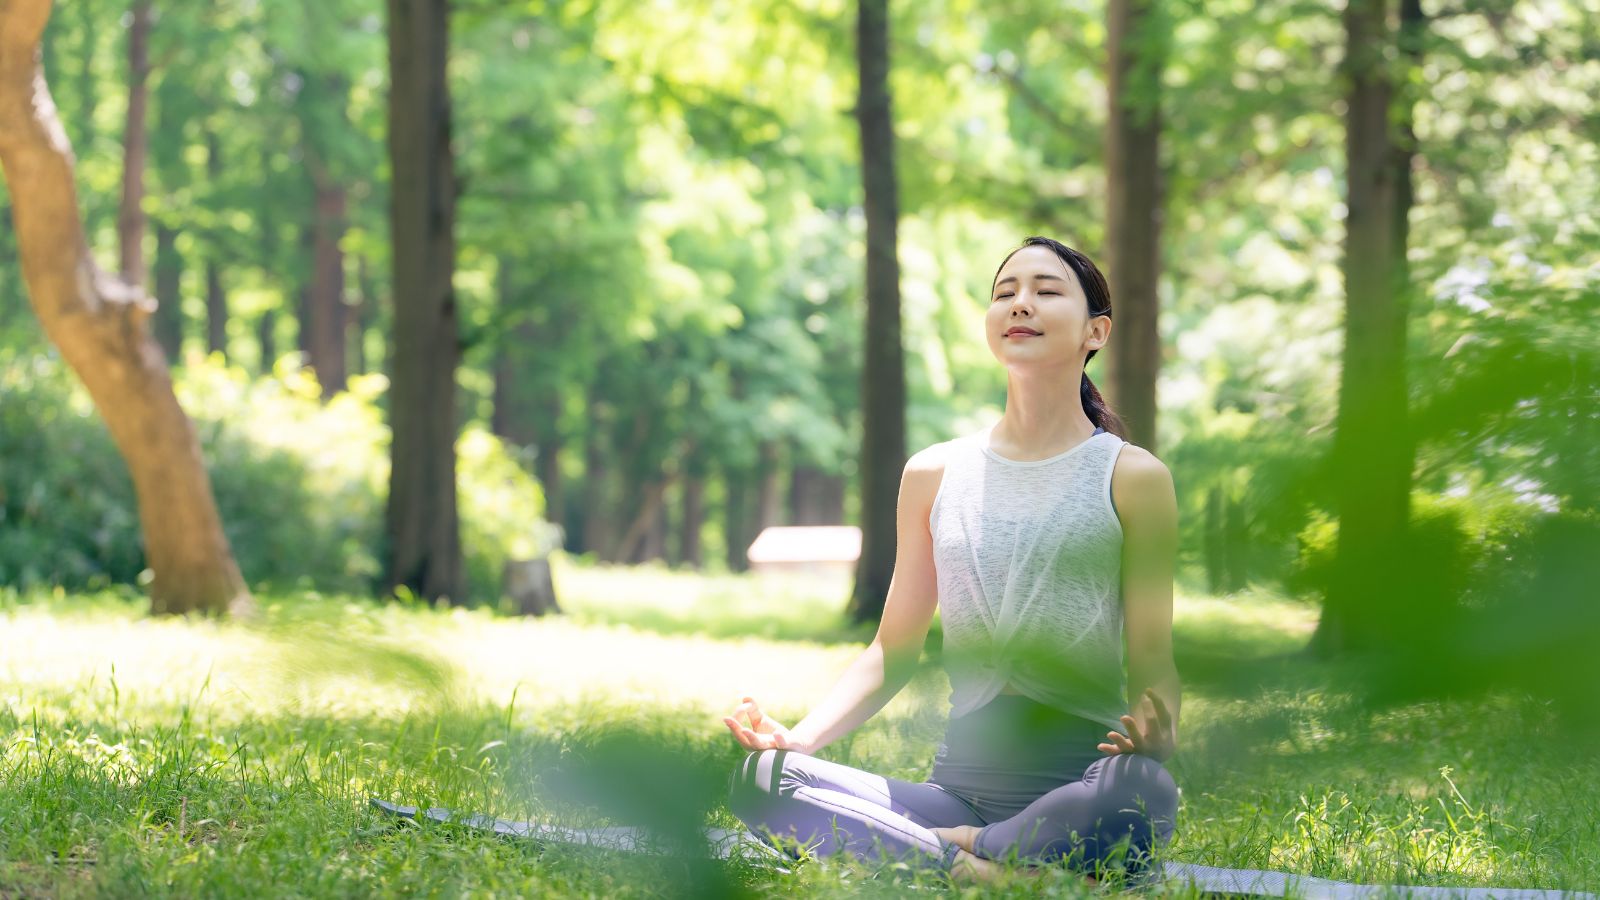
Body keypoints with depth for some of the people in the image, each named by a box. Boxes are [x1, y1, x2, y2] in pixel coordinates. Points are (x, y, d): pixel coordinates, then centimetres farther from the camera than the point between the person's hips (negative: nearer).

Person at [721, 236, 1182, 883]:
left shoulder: (1131, 477, 6)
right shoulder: (934, 476, 15)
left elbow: (1152, 658, 2)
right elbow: (895, 649, 17)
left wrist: (1155, 730, -23)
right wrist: (799, 736, -1)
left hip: (1080, 787, -3)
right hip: (960, 784, 3)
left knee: (1140, 792, -40)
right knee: (757, 779, -21)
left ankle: (962, 849, -23)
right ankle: (972, 866, -30)